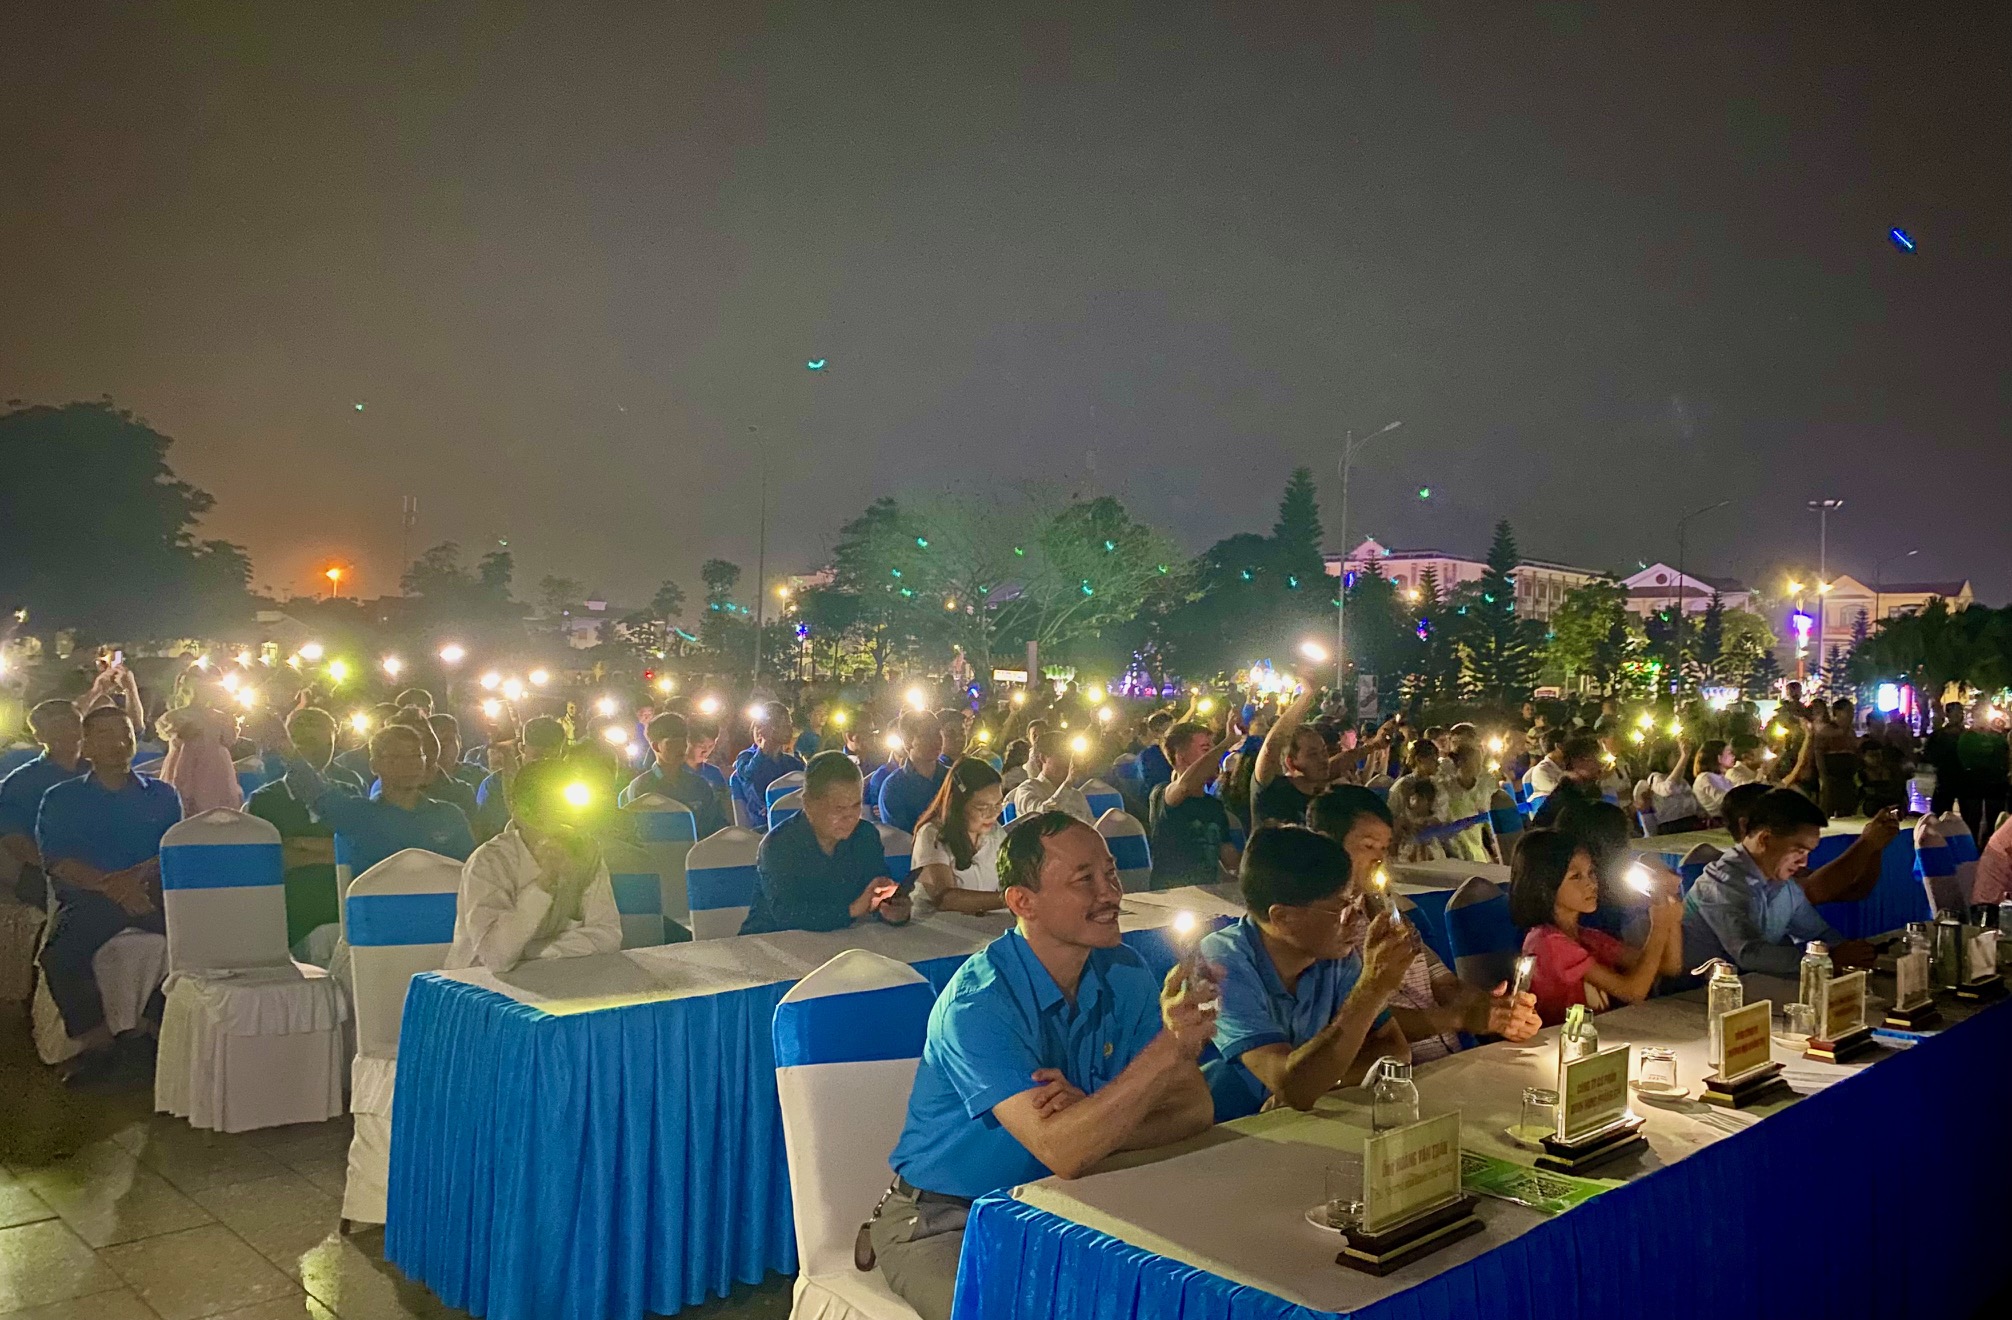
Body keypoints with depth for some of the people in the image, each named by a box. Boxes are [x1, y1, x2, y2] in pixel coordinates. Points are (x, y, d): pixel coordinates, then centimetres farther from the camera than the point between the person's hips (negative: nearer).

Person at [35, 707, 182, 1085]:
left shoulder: (161, 795, 18)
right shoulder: (60, 798, 14)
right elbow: (57, 860, -1)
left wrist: (137, 875, -15)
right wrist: (109, 885, -19)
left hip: (152, 893, 1)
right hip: (86, 898, -1)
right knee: (59, 955, -32)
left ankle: (153, 1024, -9)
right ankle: (96, 1042, -13)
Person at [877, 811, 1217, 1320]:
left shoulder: (1124, 974, -3)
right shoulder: (977, 1004, -24)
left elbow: (1195, 1109, -8)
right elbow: (1062, 1152, -33)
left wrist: (1097, 1119, -25)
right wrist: (1167, 1050, -41)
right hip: (944, 1221, -5)